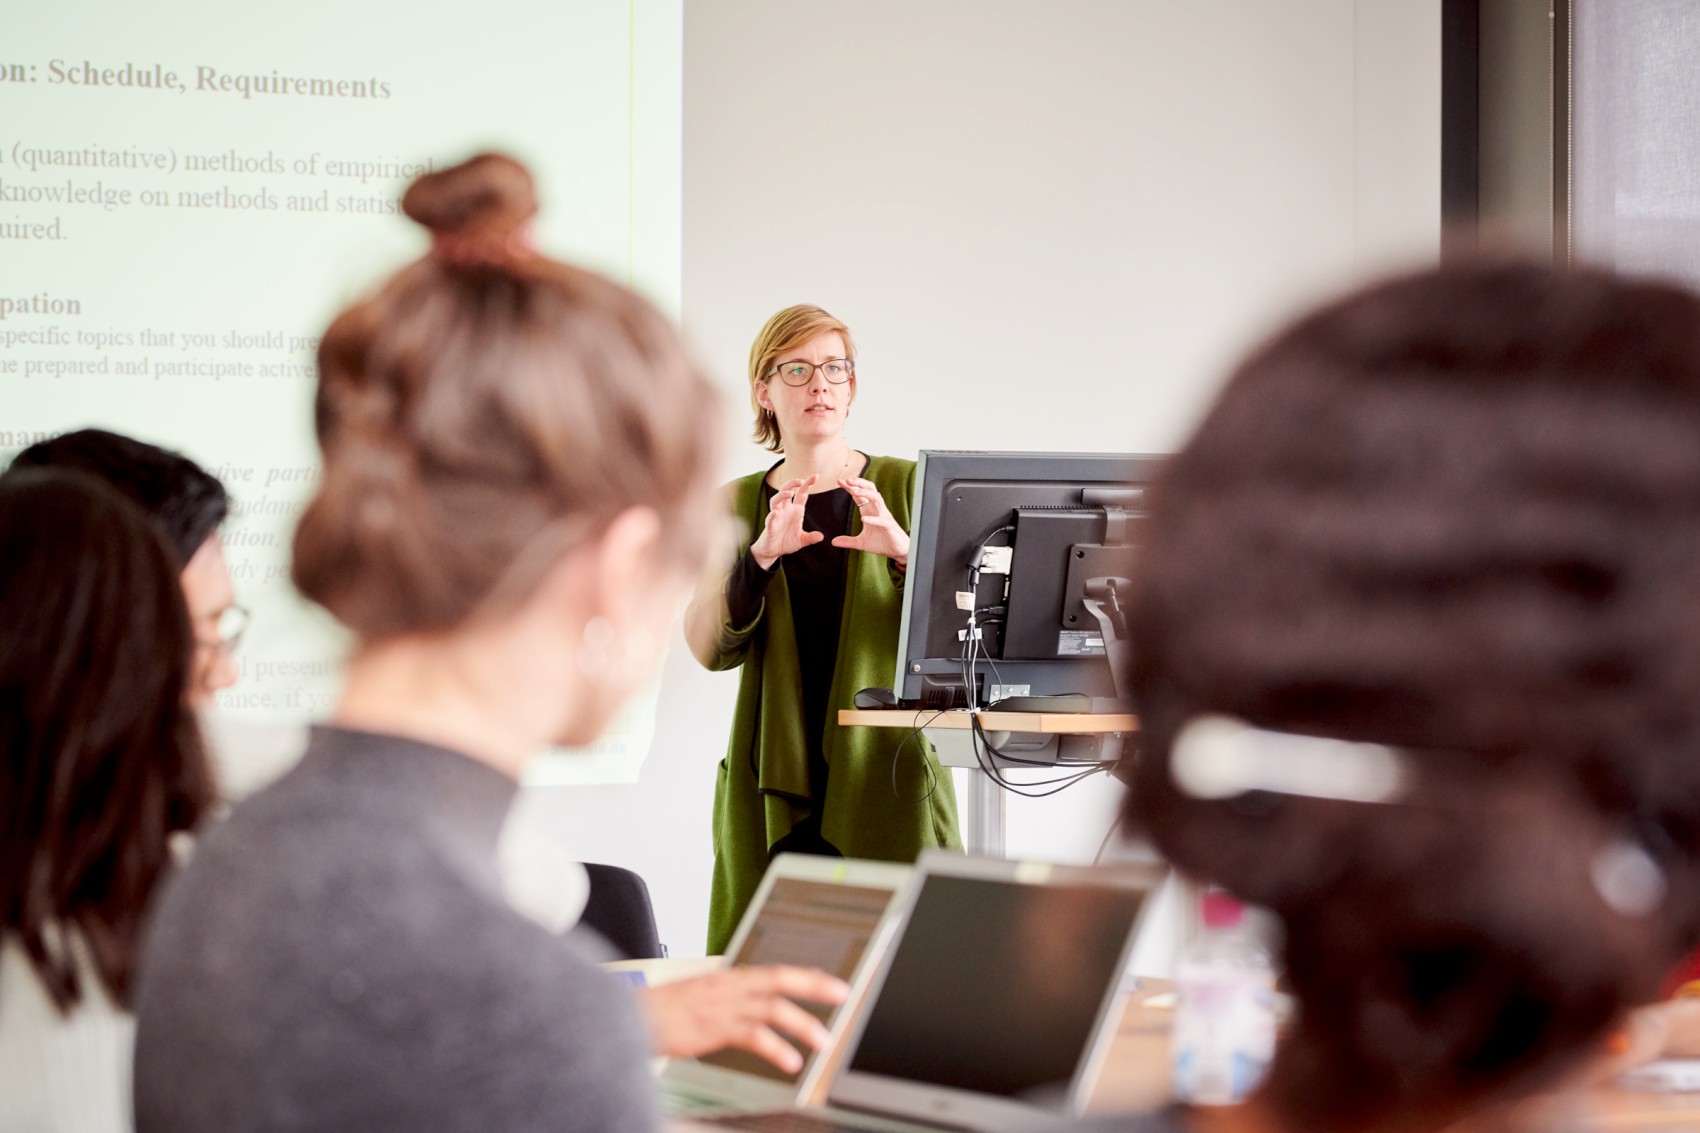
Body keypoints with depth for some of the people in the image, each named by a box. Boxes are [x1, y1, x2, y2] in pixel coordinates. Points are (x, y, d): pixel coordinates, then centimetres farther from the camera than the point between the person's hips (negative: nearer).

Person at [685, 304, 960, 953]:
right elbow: (709, 647, -2)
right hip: (773, 786, 1)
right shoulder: (738, 504, 11)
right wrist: (762, 554, -19)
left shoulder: (905, 487, 5)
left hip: (886, 779, -1)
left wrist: (904, 553, -22)